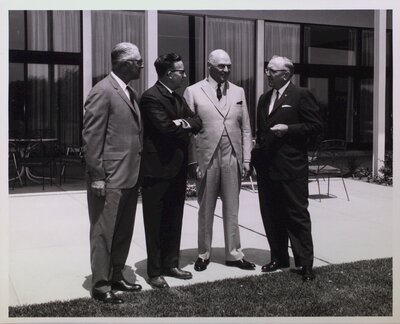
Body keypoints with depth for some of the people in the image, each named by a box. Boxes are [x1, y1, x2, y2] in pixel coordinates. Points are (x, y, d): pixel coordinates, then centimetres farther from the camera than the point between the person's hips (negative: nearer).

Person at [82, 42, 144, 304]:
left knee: (124, 232, 15)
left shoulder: (131, 92, 15)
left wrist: (139, 169, 12)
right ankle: (101, 285, 13)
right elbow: (91, 136, -14)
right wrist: (97, 176, -16)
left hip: (131, 175, 8)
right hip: (110, 178, -8)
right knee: (104, 233, 2)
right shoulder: (102, 92, -11)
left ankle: (116, 276, 28)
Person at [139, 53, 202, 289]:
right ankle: (155, 272, 12)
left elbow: (197, 122, 8)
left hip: (178, 169, 8)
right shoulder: (151, 97, -12)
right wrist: (185, 128, -4)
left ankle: (171, 264, 27)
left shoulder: (179, 99, 16)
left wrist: (185, 123, -12)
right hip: (158, 169, -8)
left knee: (174, 221, 15)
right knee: (155, 223, 3)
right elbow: (166, 127, -22)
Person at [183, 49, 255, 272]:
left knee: (232, 209, 9)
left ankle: (234, 254, 20)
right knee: (206, 210, 8)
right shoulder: (193, 92, 0)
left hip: (233, 159, 3)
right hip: (206, 158, -2)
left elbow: (246, 128, 10)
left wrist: (246, 159, 3)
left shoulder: (238, 92, 10)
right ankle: (204, 254, 22)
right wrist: (192, 161, -7)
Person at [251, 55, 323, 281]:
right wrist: (256, 154, 10)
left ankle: (305, 263, 9)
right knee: (271, 216, 12)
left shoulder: (301, 95, -4)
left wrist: (288, 129, -16)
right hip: (266, 167, 7)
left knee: (297, 215, -1)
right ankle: (279, 258, 24)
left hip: (291, 168, -7)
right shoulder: (264, 99, 17)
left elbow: (316, 126, -8)